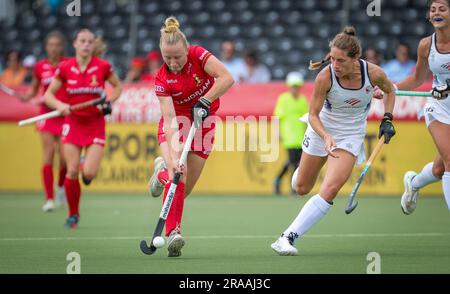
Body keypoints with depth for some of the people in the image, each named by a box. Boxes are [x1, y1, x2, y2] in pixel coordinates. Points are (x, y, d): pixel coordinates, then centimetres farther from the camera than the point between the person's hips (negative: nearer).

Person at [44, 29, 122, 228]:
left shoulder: (103, 67, -6)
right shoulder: (65, 68, -4)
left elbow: (118, 86, 12)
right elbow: (48, 95, 1)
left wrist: (109, 102, -6)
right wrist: (60, 105, -19)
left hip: (96, 124, -1)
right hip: (73, 122, 1)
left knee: (89, 173, -14)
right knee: (72, 171, -7)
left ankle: (87, 167, 26)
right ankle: (73, 214, 12)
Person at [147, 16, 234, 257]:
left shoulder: (198, 55, -18)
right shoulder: (162, 79, -20)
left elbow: (227, 78, -24)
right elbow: (170, 119, -28)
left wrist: (205, 100, -30)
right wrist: (174, 156, -39)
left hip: (203, 120, 2)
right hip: (177, 123, -2)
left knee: (186, 186, -2)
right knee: (178, 173, -26)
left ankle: (162, 171, 32)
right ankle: (173, 232, -26)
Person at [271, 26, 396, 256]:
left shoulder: (373, 73, -21)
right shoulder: (325, 76, -25)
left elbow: (389, 90, 4)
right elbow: (313, 115, -16)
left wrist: (387, 120, -7)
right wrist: (326, 137, -33)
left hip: (351, 135, 0)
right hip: (322, 131, 0)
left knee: (330, 189, -20)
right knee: (301, 188, 14)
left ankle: (288, 237, -16)